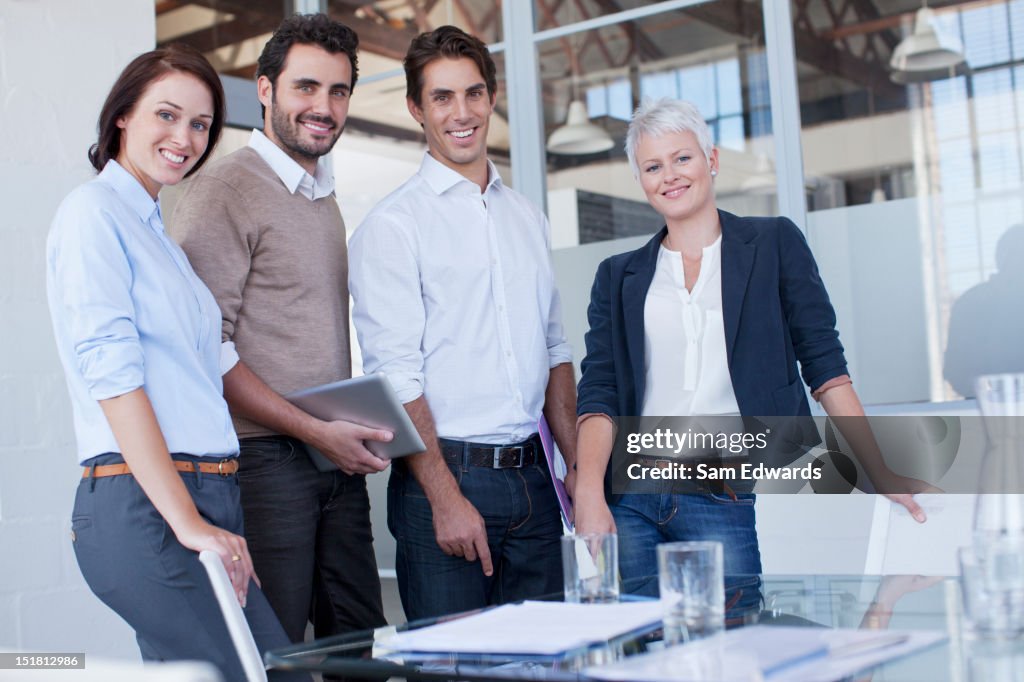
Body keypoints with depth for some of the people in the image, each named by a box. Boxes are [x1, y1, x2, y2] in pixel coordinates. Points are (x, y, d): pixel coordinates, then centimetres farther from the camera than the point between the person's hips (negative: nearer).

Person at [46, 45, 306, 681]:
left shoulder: (154, 228, 21)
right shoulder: (95, 212, -4)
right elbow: (111, 373, -14)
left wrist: (219, 523, 14)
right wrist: (188, 522, -18)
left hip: (202, 501, 9)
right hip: (142, 506, -8)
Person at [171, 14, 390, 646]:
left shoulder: (324, 197, 17)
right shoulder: (223, 191, -9)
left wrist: (353, 425, 9)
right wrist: (314, 431, -17)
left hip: (337, 457, 8)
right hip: (265, 457, -8)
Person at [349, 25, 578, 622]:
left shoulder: (528, 219, 15)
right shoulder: (393, 225, -5)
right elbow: (395, 376, -11)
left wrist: (579, 464, 10)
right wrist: (446, 498, -16)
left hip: (531, 480, 6)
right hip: (445, 474, -5)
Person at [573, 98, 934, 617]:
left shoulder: (774, 244, 9)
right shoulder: (619, 277, 13)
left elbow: (825, 365, 4)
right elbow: (599, 391, 3)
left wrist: (882, 475, -4)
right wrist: (590, 495, -13)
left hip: (729, 502, -2)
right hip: (633, 501, 2)